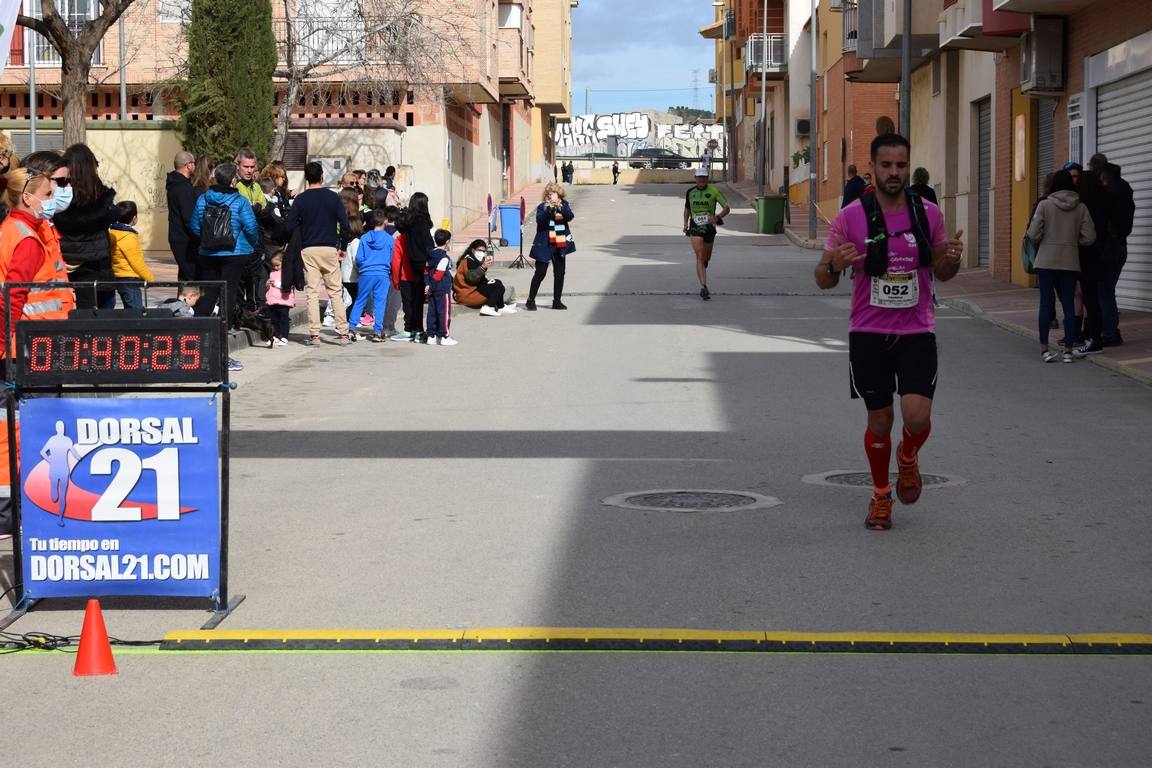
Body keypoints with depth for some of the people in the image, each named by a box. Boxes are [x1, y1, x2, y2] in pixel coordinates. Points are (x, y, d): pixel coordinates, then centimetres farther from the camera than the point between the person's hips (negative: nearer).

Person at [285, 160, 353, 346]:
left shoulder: (300, 199, -1)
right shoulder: (333, 197, 0)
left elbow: (290, 226, -3)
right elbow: (344, 224, -3)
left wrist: (297, 248, 11)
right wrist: (343, 247, 7)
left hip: (308, 250, 0)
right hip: (330, 249, 0)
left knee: (312, 293, 1)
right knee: (335, 292, 6)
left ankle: (314, 335, -4)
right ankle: (343, 333, 4)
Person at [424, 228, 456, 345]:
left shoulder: (431, 254, 10)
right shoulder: (444, 257, -15)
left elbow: (426, 270, 9)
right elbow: (438, 274, -19)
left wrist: (428, 284, 6)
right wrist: (431, 286, -12)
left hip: (432, 290, 8)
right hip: (443, 289, -8)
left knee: (432, 312, 10)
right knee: (444, 312, -2)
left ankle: (431, 336, 13)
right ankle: (444, 337, 0)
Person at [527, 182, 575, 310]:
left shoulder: (564, 205, 6)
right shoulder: (542, 207, -2)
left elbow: (570, 216, -10)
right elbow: (540, 220, -17)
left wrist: (560, 207, -25)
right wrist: (549, 209, -30)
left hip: (560, 244, 4)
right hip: (545, 245, -4)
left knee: (560, 273, 8)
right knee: (540, 273, -4)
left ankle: (557, 301, 18)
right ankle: (530, 300, 3)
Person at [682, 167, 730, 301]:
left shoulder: (714, 191, -8)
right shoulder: (690, 192, 2)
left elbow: (727, 208, -10)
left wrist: (717, 218, -26)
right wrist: (685, 224, 10)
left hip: (709, 227, 0)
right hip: (695, 228, 0)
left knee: (706, 258, 17)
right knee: (699, 257, -17)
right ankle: (704, 287, -25)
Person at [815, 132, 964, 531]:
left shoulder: (928, 214, 1)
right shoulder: (850, 217, -6)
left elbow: (941, 273, 13)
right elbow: (823, 280, -2)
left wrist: (952, 259, -10)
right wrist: (835, 264, -25)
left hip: (917, 332, 1)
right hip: (868, 333, -1)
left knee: (918, 416, -13)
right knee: (879, 420, 7)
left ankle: (908, 456, 23)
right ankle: (880, 496, 30)